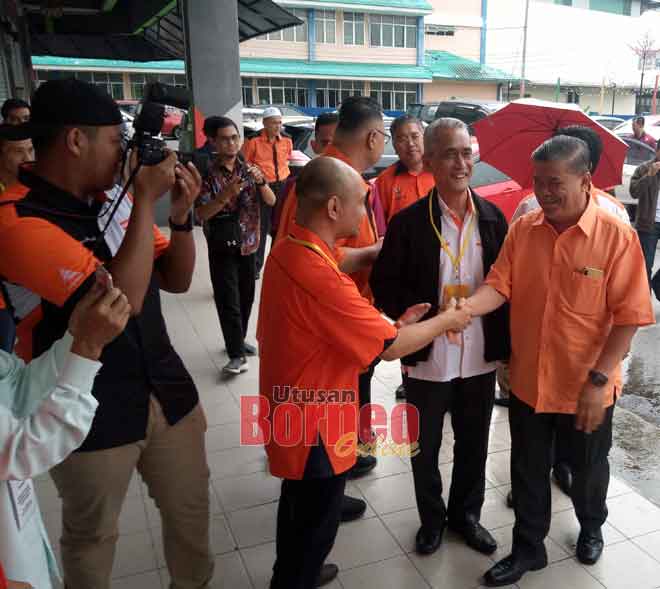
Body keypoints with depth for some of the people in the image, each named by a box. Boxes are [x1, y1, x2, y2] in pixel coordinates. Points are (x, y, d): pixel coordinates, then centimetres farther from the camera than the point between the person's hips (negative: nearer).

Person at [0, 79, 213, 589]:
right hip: (91, 410, -6)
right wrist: (147, 200, -23)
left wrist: (181, 214, -8)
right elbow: (121, 300, -29)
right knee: (92, 534, 18)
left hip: (166, 388, 6)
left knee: (191, 505, 20)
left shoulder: (114, 203, 1)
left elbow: (176, 280, 8)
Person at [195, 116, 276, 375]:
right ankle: (237, 354, 0)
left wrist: (261, 182, -22)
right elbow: (201, 214, -16)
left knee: (246, 297, 14)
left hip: (248, 244, 4)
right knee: (228, 301, -6)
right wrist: (225, 195, -30)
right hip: (221, 248, -4)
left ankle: (239, 340, 32)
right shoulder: (208, 174, -10)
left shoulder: (249, 169, 2)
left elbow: (271, 202, -3)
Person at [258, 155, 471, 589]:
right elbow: (391, 347, -24)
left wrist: (394, 323, 1)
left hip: (292, 408, 9)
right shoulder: (319, 275, -32)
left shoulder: (288, 251, -2)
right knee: (315, 523, 14)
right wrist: (444, 321, -8)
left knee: (299, 509, 29)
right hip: (314, 423, -9)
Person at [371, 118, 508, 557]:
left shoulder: (493, 217, -1)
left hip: (481, 359, 3)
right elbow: (385, 286, -7)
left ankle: (465, 514, 44)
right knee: (424, 448, 15)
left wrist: (505, 340, 1)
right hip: (428, 360, -2)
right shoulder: (408, 222, -11)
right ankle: (432, 519, 40)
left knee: (474, 446, 19)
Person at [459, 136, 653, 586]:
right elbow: (499, 286, -10)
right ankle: (528, 548, 39)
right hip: (528, 381, 3)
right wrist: (464, 308, -31)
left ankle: (591, 528, 53)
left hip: (586, 387, -2)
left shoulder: (617, 235, -16)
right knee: (528, 470, 17)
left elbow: (629, 316, -15)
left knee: (588, 467, 23)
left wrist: (598, 379, -20)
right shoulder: (522, 229, -4)